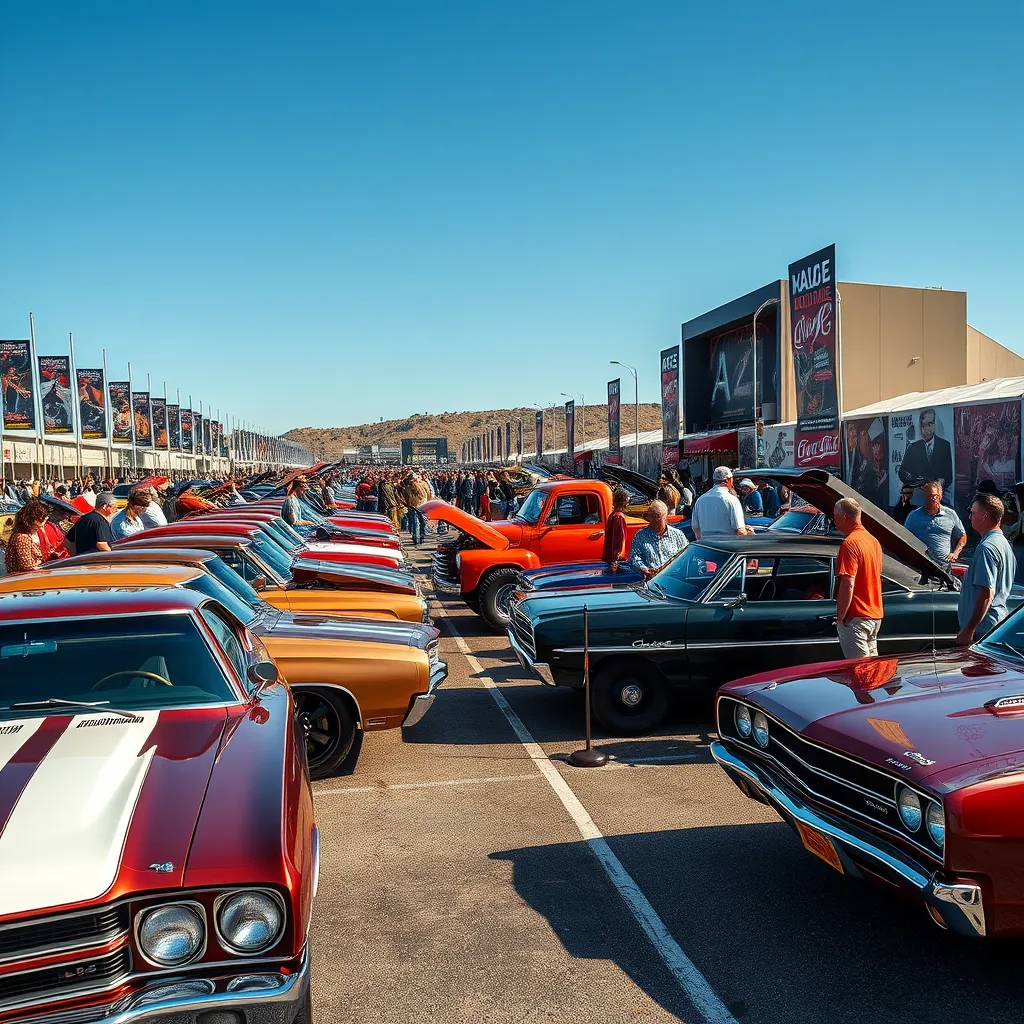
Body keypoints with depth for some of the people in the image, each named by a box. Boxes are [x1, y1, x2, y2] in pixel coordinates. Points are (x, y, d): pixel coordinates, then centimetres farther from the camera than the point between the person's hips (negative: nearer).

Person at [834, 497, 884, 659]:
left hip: (856, 617, -9)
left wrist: (840, 617, -15)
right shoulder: (873, 541, 12)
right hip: (875, 615, 9)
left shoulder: (850, 543, -17)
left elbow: (848, 585, -23)